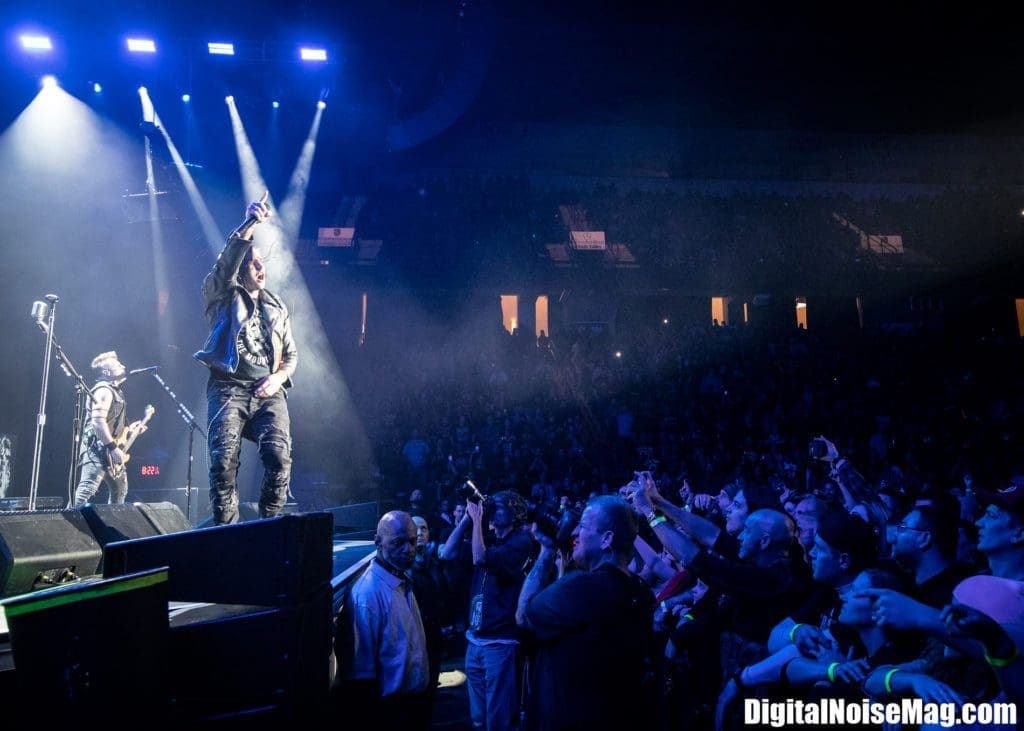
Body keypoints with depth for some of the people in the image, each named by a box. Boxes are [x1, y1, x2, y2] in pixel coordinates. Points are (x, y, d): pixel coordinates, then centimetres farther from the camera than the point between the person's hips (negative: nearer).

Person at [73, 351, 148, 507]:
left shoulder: (114, 391, 19)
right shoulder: (104, 390, -13)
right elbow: (98, 421, -24)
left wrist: (129, 429, 17)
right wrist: (113, 448, -25)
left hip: (107, 451, 11)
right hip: (97, 448, -11)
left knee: (120, 489, 18)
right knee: (87, 489, -19)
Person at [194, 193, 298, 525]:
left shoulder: (277, 307, 23)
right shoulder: (222, 295, 13)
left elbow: (291, 354, 22)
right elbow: (226, 263, -8)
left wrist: (278, 378, 0)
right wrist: (249, 223, -21)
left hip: (268, 391, 3)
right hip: (229, 387, -2)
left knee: (279, 457, -17)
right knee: (224, 459, -17)